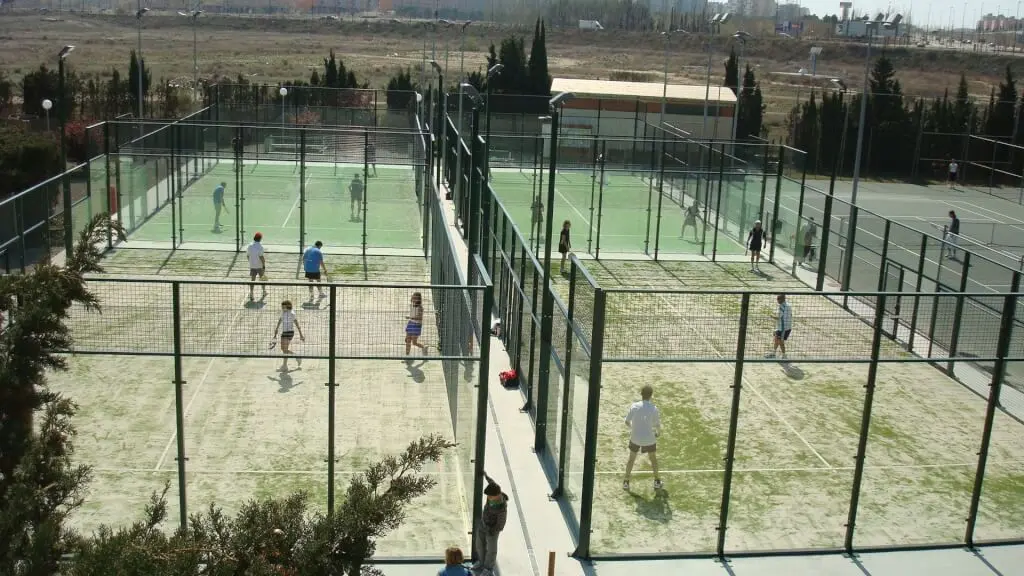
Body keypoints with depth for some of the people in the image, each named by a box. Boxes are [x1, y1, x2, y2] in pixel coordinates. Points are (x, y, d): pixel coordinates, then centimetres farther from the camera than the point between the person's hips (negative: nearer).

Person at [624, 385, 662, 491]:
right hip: (649, 439, -1)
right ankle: (657, 482, 32)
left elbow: (627, 421, -4)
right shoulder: (653, 409, -17)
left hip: (635, 438, 1)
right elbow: (657, 425, -10)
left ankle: (626, 482, 25)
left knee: (631, 459, 20)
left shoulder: (634, 406, -13)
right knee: (653, 458, 22)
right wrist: (659, 432, 13)